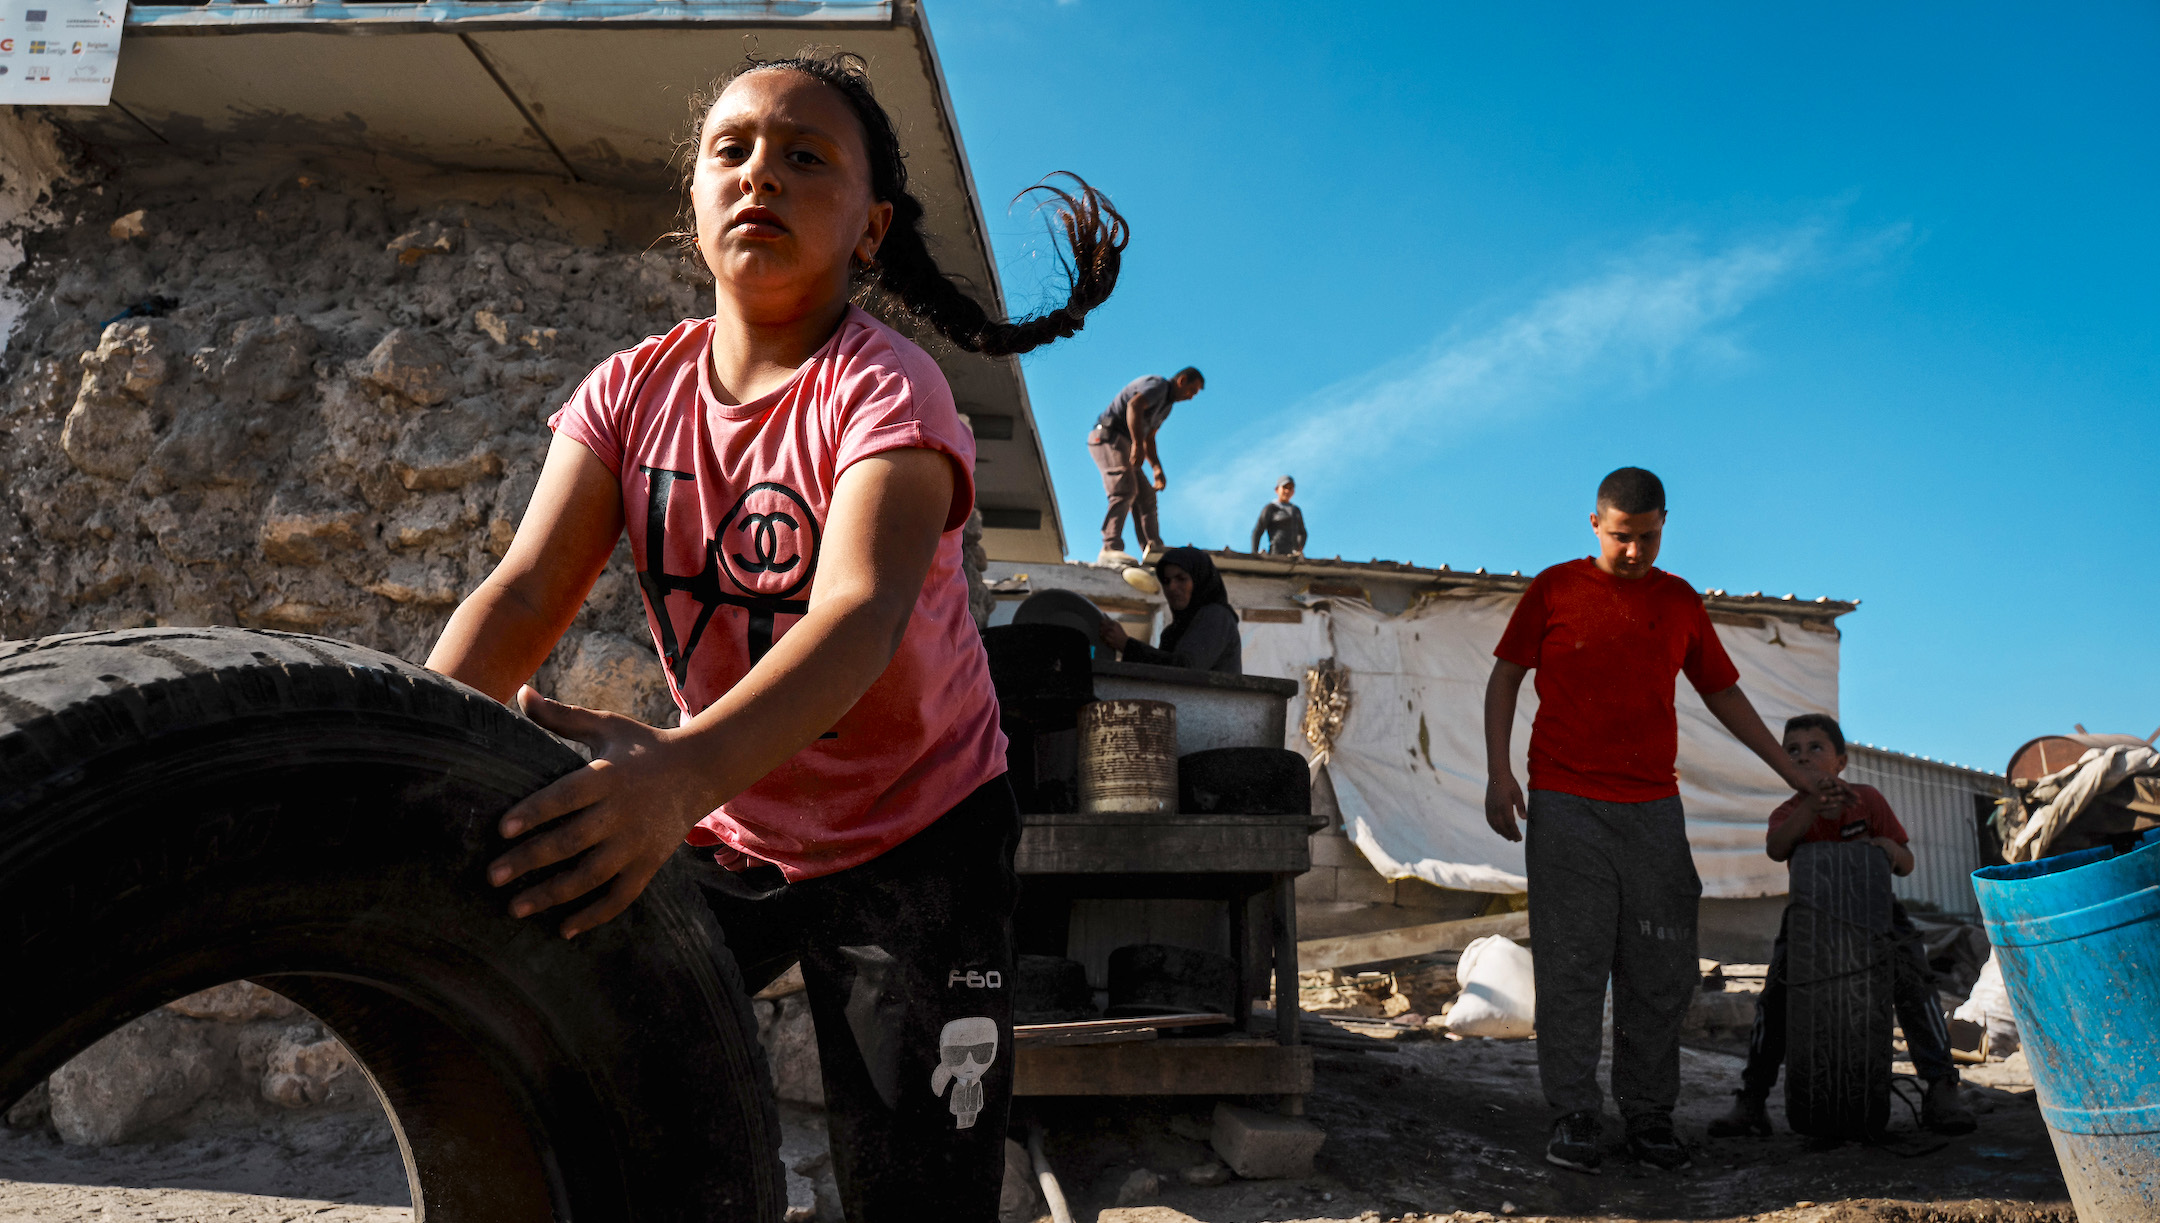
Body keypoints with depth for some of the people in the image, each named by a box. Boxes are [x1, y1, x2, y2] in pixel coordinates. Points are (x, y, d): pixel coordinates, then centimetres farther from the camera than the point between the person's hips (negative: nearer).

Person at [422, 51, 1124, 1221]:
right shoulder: (633, 390, -5)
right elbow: (526, 590, -15)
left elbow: (859, 612, -38)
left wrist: (682, 771, -57)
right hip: (728, 834, 4)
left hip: (914, 832, -4)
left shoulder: (887, 388, -21)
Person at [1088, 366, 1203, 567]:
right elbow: (1134, 405, -29)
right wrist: (1137, 445, -36)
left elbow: (1148, 439, 28)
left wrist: (1158, 469, 17)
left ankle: (1153, 550, 10)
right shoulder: (1158, 386, -9)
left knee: (1145, 495, 9)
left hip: (1122, 444, 11)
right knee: (1125, 490, -25)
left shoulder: (1167, 405, 23)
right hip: (1108, 438, -11)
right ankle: (1111, 549, -36)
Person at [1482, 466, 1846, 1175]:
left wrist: (1792, 772, 18)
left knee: (1660, 970, 4)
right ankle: (1573, 1117, 4)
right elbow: (1506, 677, 6)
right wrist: (1499, 771, -4)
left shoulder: (1679, 601, 13)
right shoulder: (1555, 589, 5)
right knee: (1571, 965, -4)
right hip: (1565, 805, -3)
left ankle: (1648, 1115, 14)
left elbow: (1722, 692, 20)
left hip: (1653, 810, 3)